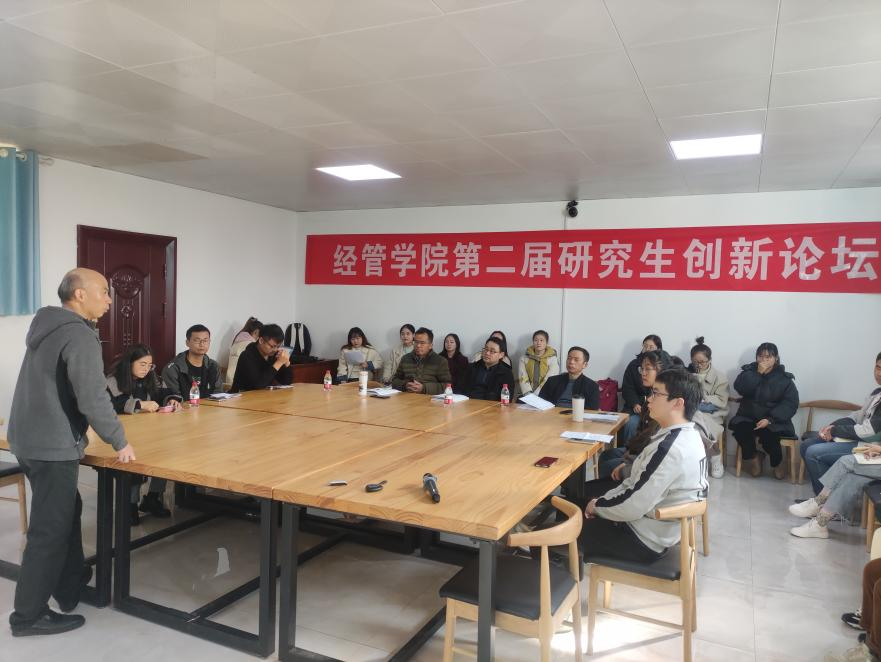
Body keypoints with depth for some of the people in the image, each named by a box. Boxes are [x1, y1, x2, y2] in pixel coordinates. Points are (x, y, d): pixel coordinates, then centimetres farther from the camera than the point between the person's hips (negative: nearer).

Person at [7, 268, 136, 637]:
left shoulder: (49, 327, 11)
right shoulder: (79, 335, -19)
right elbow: (92, 399, -25)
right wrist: (119, 441, -14)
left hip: (29, 439, 10)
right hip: (52, 446, -10)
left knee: (66, 513, 22)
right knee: (50, 531, 2)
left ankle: (70, 588, 36)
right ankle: (29, 616, 14)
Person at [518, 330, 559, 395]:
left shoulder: (553, 359, 1)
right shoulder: (524, 358, 8)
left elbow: (549, 381, -8)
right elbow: (523, 378, -2)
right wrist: (528, 395, -17)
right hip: (527, 396, 2)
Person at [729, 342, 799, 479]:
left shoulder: (784, 378, 2)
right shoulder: (749, 371, 7)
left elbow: (790, 404, -7)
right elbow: (740, 388, -11)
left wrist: (770, 419, -20)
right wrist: (758, 373, -16)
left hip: (773, 420, -2)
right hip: (748, 417, 2)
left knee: (768, 433, -31)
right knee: (739, 427, -29)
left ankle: (777, 463, 2)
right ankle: (753, 457, -1)